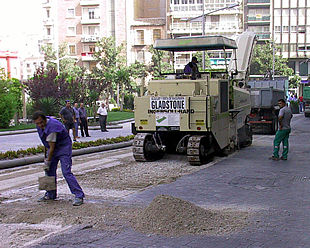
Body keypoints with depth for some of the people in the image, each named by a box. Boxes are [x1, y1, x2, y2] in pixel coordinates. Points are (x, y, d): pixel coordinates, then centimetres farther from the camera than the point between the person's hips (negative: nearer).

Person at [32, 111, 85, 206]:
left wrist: (48, 161, -13)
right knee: (50, 171, 8)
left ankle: (79, 195, -16)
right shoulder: (40, 126, -4)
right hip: (53, 147, 9)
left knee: (66, 172, -17)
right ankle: (51, 194, 22)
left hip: (63, 147, -9)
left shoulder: (52, 127, -31)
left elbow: (52, 147, -23)